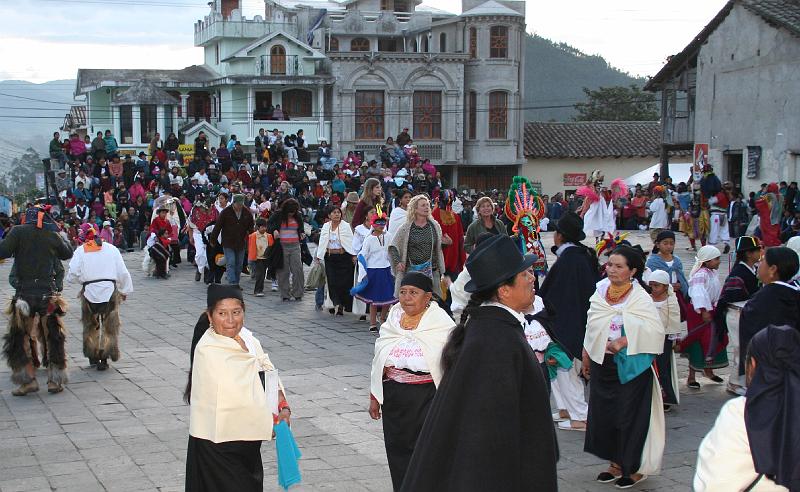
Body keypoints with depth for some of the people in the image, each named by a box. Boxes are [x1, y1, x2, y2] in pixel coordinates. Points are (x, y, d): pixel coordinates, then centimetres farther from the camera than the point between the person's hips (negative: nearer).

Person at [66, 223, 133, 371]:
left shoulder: (81, 251, 2)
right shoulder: (111, 248, 7)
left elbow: (72, 276, -4)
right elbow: (123, 273, 8)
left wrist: (82, 279, 16)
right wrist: (125, 291, 19)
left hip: (90, 292, 0)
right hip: (110, 291, 1)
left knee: (91, 326, 18)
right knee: (109, 327, 10)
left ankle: (93, 357, 22)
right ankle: (104, 358, 7)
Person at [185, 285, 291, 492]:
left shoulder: (246, 338, 3)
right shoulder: (208, 351, -21)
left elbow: (271, 374, 5)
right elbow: (237, 398, -24)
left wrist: (283, 408, -12)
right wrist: (271, 422, -15)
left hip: (247, 441, 8)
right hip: (218, 446, -8)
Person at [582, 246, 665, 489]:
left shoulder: (639, 297, -11)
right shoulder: (600, 292, 6)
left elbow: (655, 329, -19)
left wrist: (623, 341, -23)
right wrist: (586, 355, 16)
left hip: (629, 366, -6)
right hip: (602, 364, 6)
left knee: (629, 416, 0)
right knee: (603, 413, 10)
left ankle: (635, 468, 13)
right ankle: (616, 463, 23)